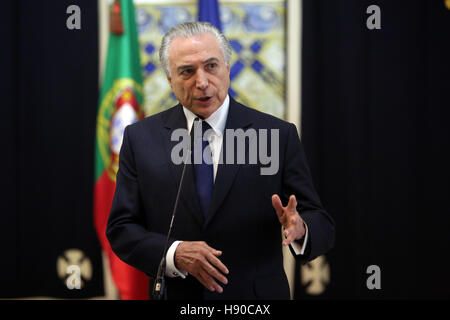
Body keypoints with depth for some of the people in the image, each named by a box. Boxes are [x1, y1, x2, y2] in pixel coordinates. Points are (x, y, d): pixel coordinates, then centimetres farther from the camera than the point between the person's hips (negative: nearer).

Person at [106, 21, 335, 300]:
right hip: (175, 294, 1)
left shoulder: (279, 136, -7)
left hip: (256, 297, 0)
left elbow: (323, 227, -8)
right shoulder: (140, 138, -3)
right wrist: (174, 253, -20)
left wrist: (299, 229, -29)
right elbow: (121, 230, -3)